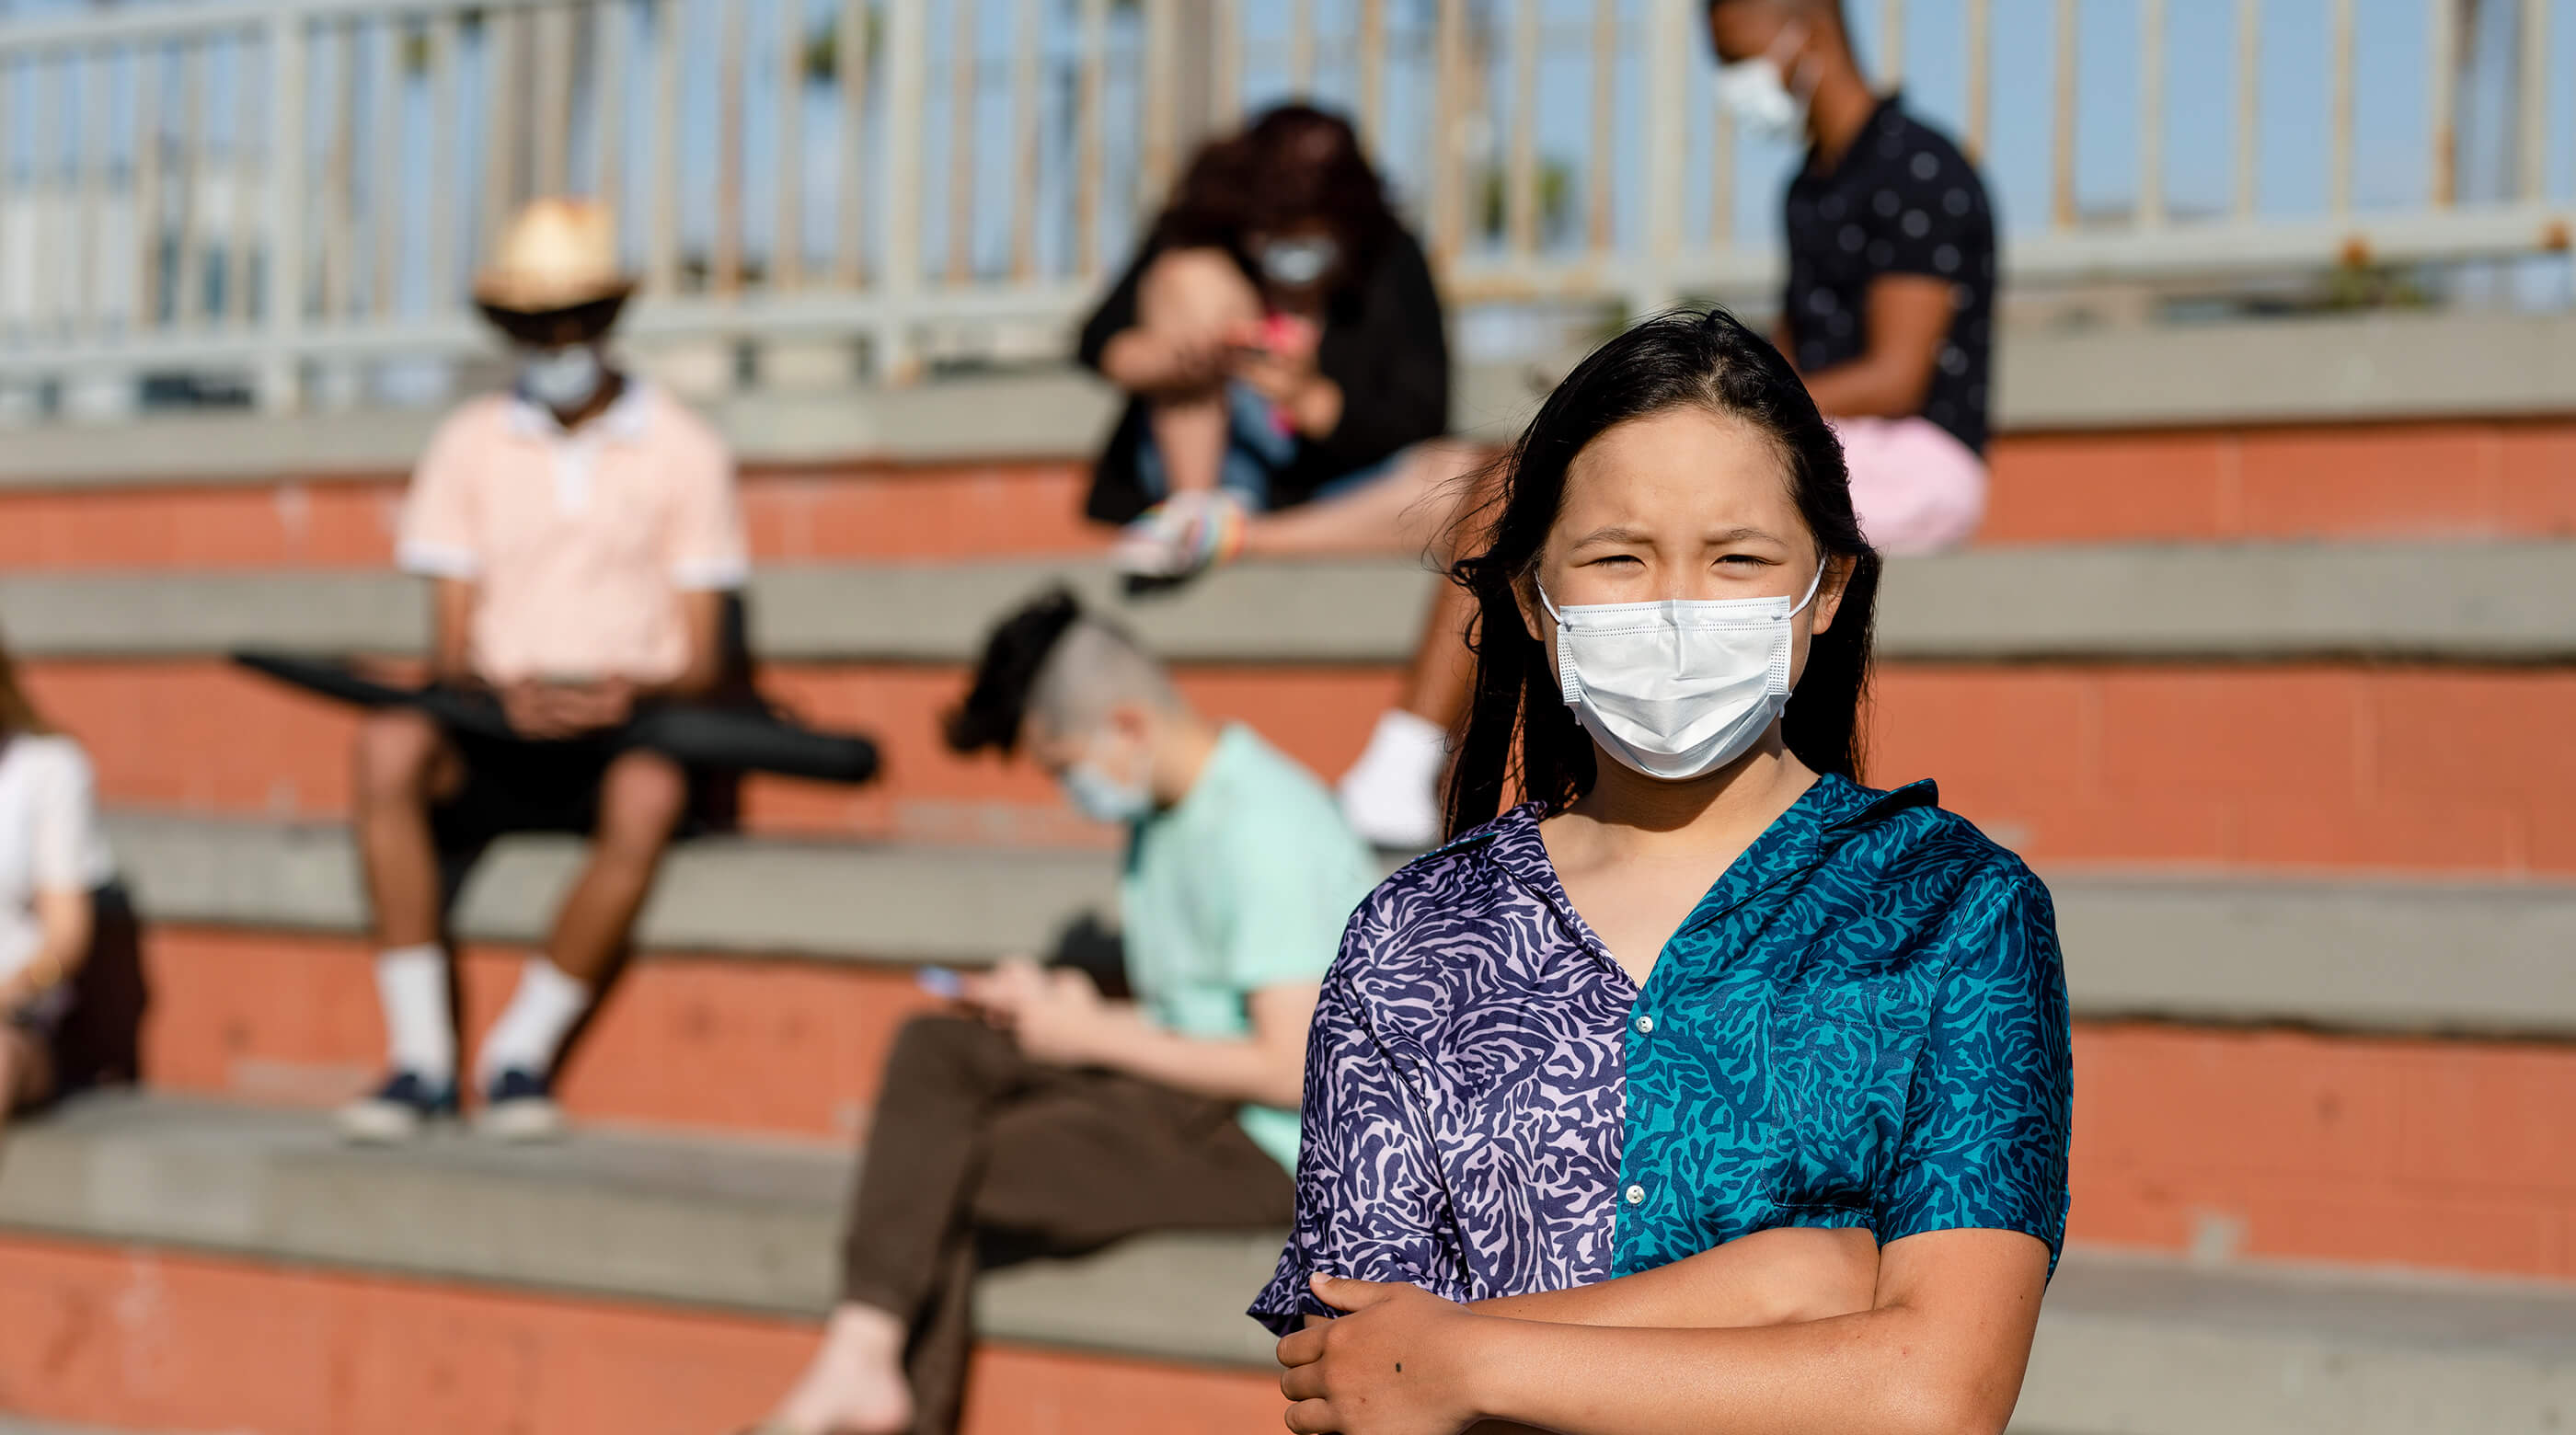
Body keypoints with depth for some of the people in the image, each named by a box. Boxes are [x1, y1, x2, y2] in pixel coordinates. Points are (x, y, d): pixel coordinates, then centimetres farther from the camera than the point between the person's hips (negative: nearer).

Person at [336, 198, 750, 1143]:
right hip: (497, 735, 2)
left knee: (649, 794, -37)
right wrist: (504, 691, -19)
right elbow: (450, 645, 4)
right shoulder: (469, 444, 10)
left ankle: (521, 1054, -23)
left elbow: (701, 659, 2)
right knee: (389, 746, -31)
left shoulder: (683, 451, 5)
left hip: (629, 731, -2)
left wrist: (635, 693, -21)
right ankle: (419, 1057, -28)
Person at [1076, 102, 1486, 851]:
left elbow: (1419, 425, -13)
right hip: (1218, 471, 1)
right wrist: (1170, 358, -35)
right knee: (1193, 278, -19)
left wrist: (1314, 401, -32)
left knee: (1469, 483, -34)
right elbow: (1100, 344, -11)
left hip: (1341, 498, -1)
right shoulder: (1205, 240, -4)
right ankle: (1196, 513, -21)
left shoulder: (1392, 265, -6)